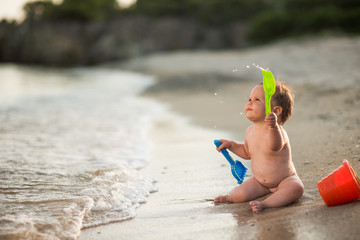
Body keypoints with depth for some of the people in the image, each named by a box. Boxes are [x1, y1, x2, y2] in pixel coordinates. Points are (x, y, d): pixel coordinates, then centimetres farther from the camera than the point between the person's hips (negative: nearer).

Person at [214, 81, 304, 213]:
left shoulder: (277, 131, -25)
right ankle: (229, 197, 14)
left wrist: (273, 127, -69)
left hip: (284, 179, -5)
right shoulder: (250, 131, -2)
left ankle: (265, 203, -31)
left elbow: (275, 147, -51)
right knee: (241, 194, -17)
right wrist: (231, 145, 6)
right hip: (259, 181, 5)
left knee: (296, 188, -33)